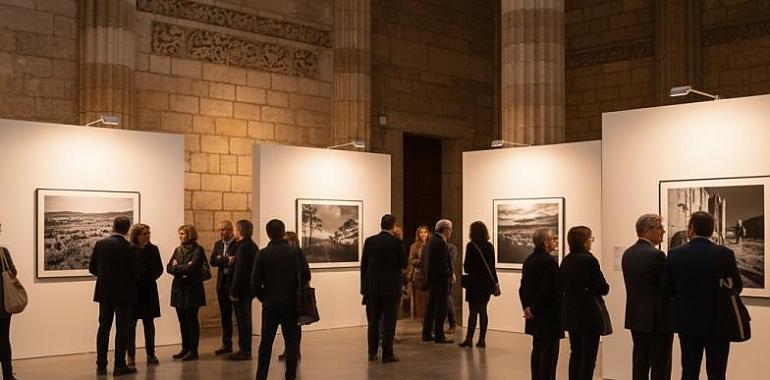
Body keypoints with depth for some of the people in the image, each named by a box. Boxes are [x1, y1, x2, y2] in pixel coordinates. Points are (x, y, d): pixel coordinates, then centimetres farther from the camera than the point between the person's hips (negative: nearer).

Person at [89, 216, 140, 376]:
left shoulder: (100, 244, -3)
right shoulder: (130, 248, -13)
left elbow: (92, 268, 2)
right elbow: (136, 273, -10)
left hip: (104, 292, 4)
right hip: (124, 294, -4)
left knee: (103, 328, 11)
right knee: (122, 329, 2)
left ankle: (101, 365, 12)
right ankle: (119, 366, 3)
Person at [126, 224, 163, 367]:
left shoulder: (153, 249, 3)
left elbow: (159, 269, 5)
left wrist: (150, 277, -9)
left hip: (149, 290, 3)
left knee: (149, 323, 8)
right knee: (131, 324, 1)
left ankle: (151, 354, 15)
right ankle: (131, 356, 8)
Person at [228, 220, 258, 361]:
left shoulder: (243, 248, -19)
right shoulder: (253, 246, 11)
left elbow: (239, 272, -21)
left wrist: (234, 292, -18)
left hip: (242, 289, -10)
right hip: (249, 288, 10)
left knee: (243, 320, -3)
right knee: (245, 319, 16)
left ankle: (245, 351, 3)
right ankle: (245, 349, 24)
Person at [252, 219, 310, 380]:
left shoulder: (262, 254, -6)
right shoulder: (296, 252, -4)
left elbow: (255, 282, -7)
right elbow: (306, 276, -3)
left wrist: (262, 297, 8)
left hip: (270, 304, 0)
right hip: (291, 304, 0)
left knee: (266, 342, 9)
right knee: (291, 341, 7)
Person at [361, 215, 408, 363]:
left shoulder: (369, 241, 0)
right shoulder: (396, 242, -9)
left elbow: (363, 265, 4)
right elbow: (404, 264, -3)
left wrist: (364, 287, 11)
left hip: (372, 287, 3)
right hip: (391, 287, -3)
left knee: (373, 321, 12)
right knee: (389, 321, 2)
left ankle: (372, 353, 17)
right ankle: (387, 354, 2)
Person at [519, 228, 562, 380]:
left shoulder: (529, 259, 9)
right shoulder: (549, 261, -18)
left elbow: (523, 287, 12)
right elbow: (548, 290, -21)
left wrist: (527, 307, 12)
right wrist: (533, 309, -11)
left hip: (534, 314, 9)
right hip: (549, 315, -9)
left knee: (538, 348, 15)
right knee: (549, 350, -2)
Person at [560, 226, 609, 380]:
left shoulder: (566, 261, 5)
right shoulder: (589, 260, -16)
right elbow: (602, 289, -14)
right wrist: (604, 287, 6)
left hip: (571, 314, 7)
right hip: (588, 315, -7)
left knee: (575, 354, 15)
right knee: (588, 357, 0)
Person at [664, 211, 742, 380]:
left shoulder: (675, 254, -8)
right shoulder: (724, 254, -12)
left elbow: (667, 290, -2)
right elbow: (737, 287, -3)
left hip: (687, 322, 2)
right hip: (717, 322, -2)